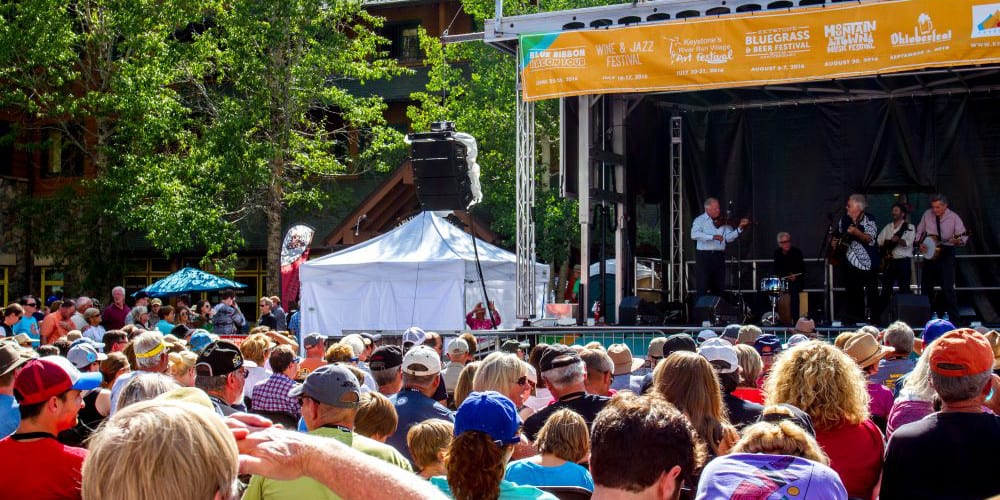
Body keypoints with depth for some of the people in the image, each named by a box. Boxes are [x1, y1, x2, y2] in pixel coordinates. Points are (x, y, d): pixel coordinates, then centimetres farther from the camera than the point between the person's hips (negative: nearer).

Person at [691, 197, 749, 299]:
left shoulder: (722, 221, 9)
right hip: (704, 256, -4)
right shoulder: (699, 220, -1)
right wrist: (712, 237, -29)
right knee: (702, 288, -5)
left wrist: (739, 228, -14)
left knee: (719, 288, 8)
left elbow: (729, 237, 2)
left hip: (719, 256, 4)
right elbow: (694, 234, -20)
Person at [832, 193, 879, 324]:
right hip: (850, 263, 6)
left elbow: (869, 239, -25)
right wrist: (834, 242, 12)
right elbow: (837, 235, 28)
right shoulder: (844, 219, 9)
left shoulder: (869, 220, -10)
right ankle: (856, 318, 17)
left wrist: (856, 232, -39)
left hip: (867, 263, -6)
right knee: (853, 293, 9)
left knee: (871, 293, -5)